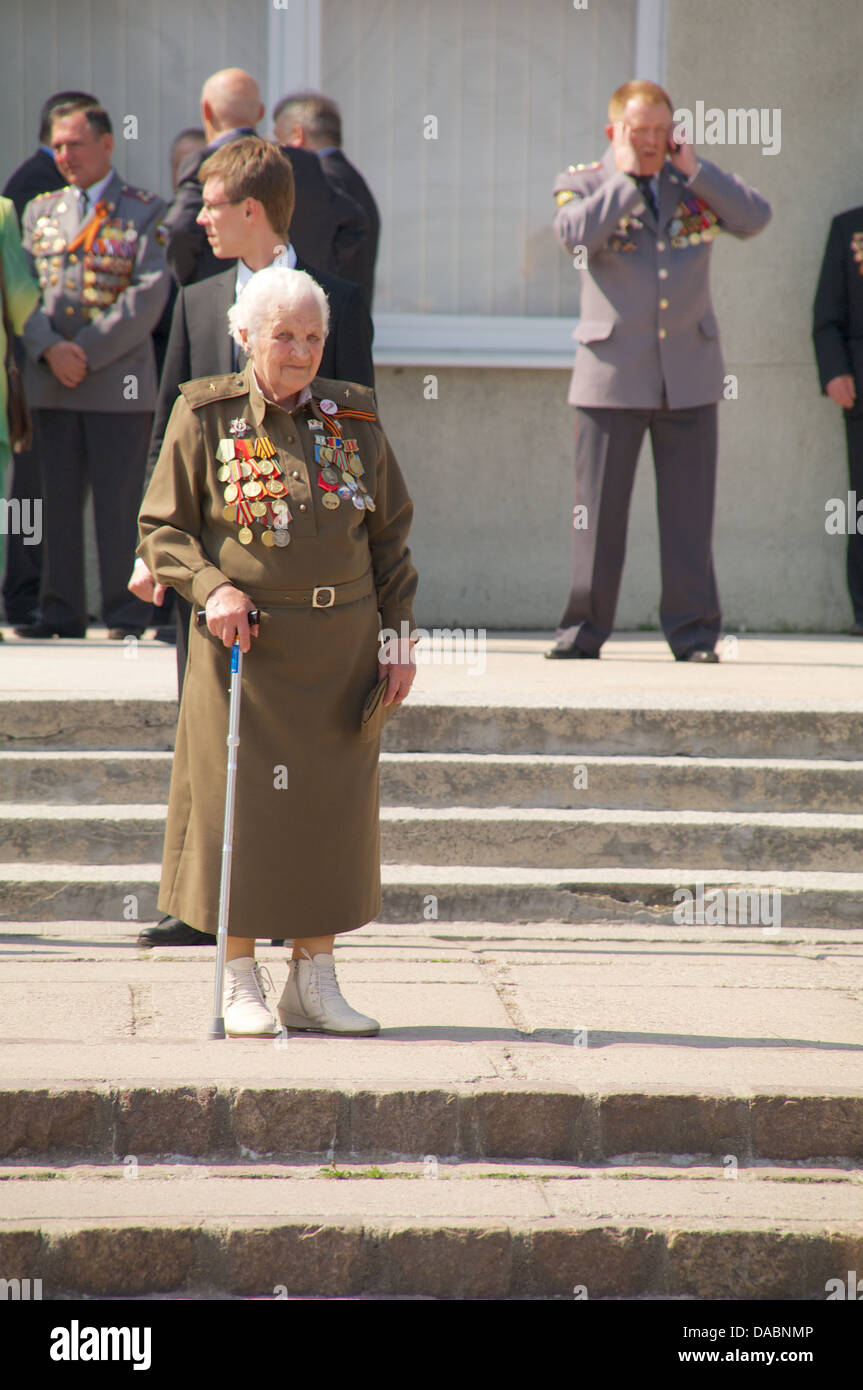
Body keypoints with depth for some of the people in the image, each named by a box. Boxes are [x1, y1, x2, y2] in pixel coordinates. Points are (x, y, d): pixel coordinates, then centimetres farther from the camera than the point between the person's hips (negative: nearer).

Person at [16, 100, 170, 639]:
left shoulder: (146, 212, 2)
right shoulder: (41, 211, 16)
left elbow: (149, 295, -8)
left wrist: (86, 352, -13)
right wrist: (50, 348, -11)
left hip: (119, 382, -4)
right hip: (51, 386, 4)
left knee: (120, 503, -3)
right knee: (58, 501, 5)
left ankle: (127, 614, 2)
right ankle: (63, 611, 10)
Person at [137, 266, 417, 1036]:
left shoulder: (353, 418, 7)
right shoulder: (204, 418, -1)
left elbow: (390, 534, 12)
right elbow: (162, 529, 0)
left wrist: (399, 634, 5)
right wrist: (211, 588, -17)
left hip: (340, 648, 3)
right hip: (245, 642, -3)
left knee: (332, 806, 5)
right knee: (239, 804, -1)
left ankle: (315, 979, 14)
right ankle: (241, 984, 8)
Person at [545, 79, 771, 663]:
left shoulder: (696, 183, 12)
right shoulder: (583, 184, 3)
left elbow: (755, 217, -2)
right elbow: (578, 233, -17)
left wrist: (694, 169, -5)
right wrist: (626, 177, -13)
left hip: (689, 374, 2)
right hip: (613, 374, -2)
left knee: (689, 511, 2)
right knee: (599, 509, 1)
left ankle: (693, 631, 7)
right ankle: (584, 628, 8)